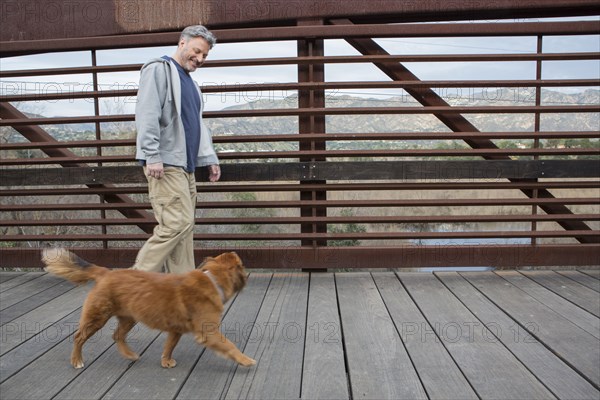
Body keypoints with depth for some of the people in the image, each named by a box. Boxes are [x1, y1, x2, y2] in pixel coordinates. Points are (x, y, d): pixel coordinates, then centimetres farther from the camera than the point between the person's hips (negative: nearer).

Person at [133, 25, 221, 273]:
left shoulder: (190, 83, 25)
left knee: (184, 226, 7)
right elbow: (147, 114, -15)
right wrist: (152, 155, -22)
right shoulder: (159, 69, -3)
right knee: (177, 222, -14)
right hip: (165, 164, -9)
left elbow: (198, 125, 28)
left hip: (185, 164, 9)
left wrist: (210, 159, 20)